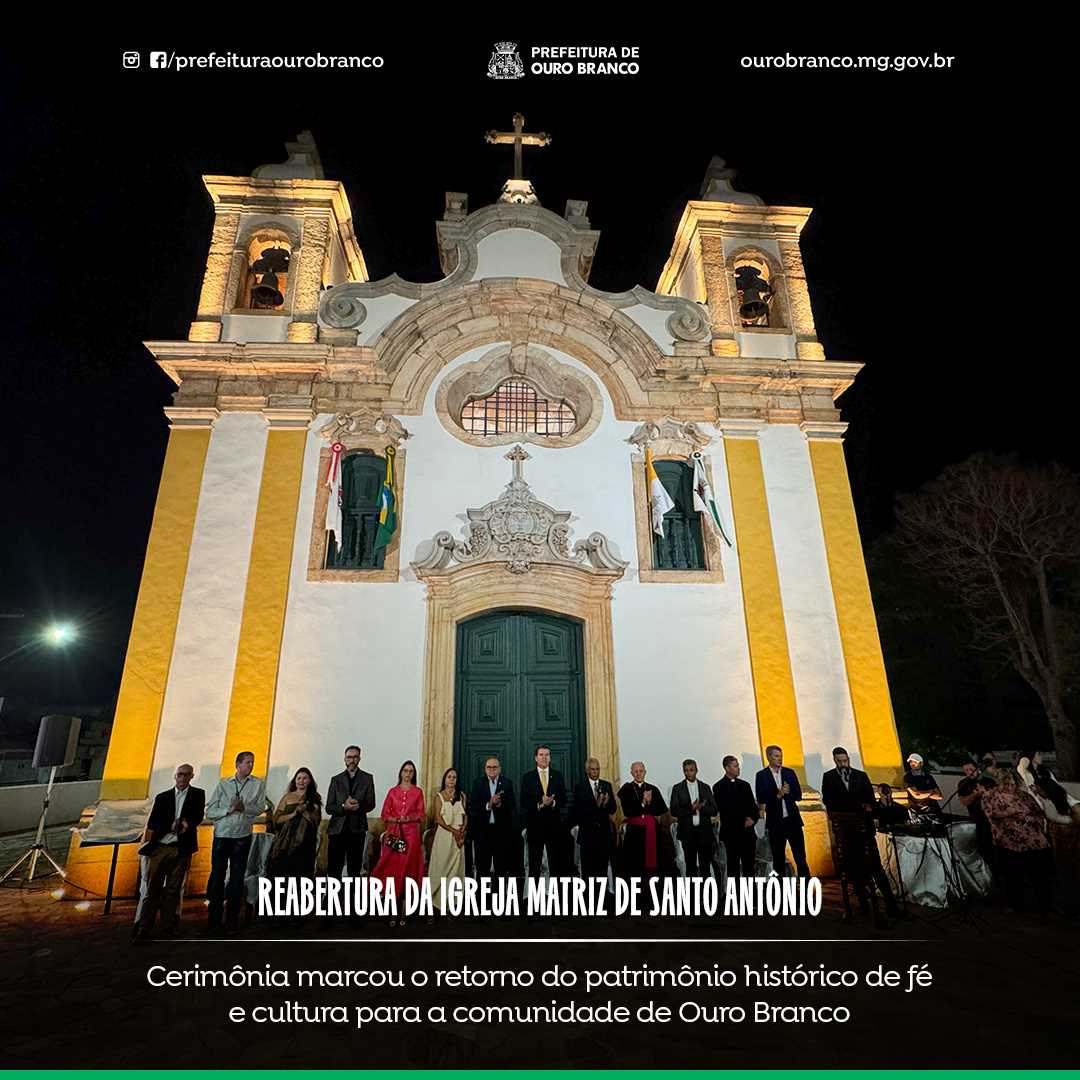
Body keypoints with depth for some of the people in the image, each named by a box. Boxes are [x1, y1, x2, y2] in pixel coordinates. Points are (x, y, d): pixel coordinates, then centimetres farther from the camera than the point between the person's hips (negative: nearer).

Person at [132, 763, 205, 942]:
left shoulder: (198, 794, 9)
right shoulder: (162, 797, 12)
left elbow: (198, 817, -1)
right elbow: (152, 823, 4)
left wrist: (187, 824, -21)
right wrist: (171, 826, -13)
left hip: (181, 849, -1)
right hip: (159, 847, 1)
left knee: (173, 890, 4)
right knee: (152, 889, -1)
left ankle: (169, 928, 12)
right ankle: (143, 930, 5)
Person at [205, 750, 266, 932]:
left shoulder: (258, 784, 4)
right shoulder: (223, 784, 5)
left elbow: (259, 808, -3)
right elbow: (210, 811, 2)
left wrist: (244, 807, -19)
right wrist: (229, 810, -12)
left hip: (242, 837, 0)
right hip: (222, 835, 0)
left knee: (237, 878, 6)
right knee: (217, 875, 5)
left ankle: (232, 920, 16)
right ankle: (214, 918, 19)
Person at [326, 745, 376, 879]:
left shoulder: (367, 778, 7)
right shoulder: (336, 779, 9)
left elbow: (371, 804, 2)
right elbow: (329, 808, 4)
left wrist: (359, 806, -18)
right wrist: (344, 807, -15)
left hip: (357, 829, 0)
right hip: (337, 828, 1)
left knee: (355, 870, 6)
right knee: (333, 869, 0)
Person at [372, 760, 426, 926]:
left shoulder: (418, 792, 7)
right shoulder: (392, 792, 9)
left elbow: (421, 815, 4)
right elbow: (384, 815, 6)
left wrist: (409, 818, -14)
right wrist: (397, 819, -11)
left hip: (411, 835, -1)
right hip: (394, 834, 1)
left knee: (407, 871, -1)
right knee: (393, 871, -1)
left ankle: (403, 912, 6)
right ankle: (395, 912, 7)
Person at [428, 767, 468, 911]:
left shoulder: (461, 795, 10)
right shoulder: (439, 796, 1)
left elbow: (466, 815, 8)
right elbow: (438, 818, -6)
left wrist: (462, 831, -8)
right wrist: (454, 831, -12)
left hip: (459, 835, 3)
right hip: (444, 834, -3)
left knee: (456, 866, 4)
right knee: (442, 865, -1)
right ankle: (439, 898, 10)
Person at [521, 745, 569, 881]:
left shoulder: (558, 776, 6)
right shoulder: (528, 777, 1)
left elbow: (563, 801, 3)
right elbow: (524, 803, -4)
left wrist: (553, 803, -17)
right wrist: (539, 804, -19)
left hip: (554, 824, 1)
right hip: (535, 824, -1)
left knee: (556, 862, 5)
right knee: (534, 863, 7)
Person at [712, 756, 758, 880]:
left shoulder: (744, 785, 15)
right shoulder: (719, 787, -3)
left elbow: (753, 806, 14)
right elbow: (722, 809, -9)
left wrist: (753, 819, -6)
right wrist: (743, 821, -10)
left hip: (748, 831, 5)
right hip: (731, 832, -5)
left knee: (749, 864, 7)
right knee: (733, 865, -1)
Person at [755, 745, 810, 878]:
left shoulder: (790, 773, 6)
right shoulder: (761, 776, -3)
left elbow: (798, 795, 5)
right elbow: (761, 799, -9)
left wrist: (787, 792, -12)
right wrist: (778, 795, -18)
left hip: (793, 819, 2)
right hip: (775, 821, -2)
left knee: (800, 856, 1)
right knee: (778, 857, 8)